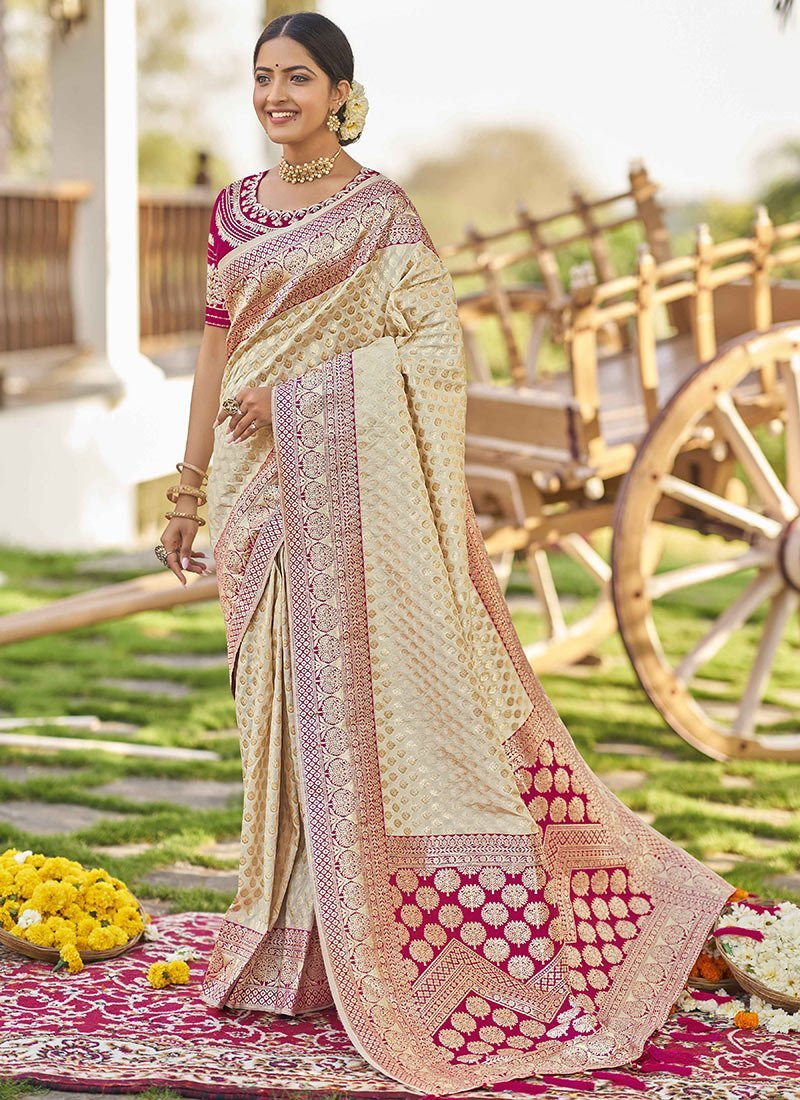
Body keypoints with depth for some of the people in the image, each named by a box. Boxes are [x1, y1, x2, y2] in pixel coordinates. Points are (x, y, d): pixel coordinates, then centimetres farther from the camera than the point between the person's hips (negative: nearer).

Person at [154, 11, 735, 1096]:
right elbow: (218, 353, 16)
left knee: (371, 683, -7)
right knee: (287, 702, 8)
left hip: (351, 477, -5)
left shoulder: (380, 210, -2)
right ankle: (299, 940, 15)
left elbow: (436, 346, -10)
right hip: (260, 486, 5)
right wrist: (188, 492, 14)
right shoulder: (236, 210, 14)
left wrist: (298, 390, -16)